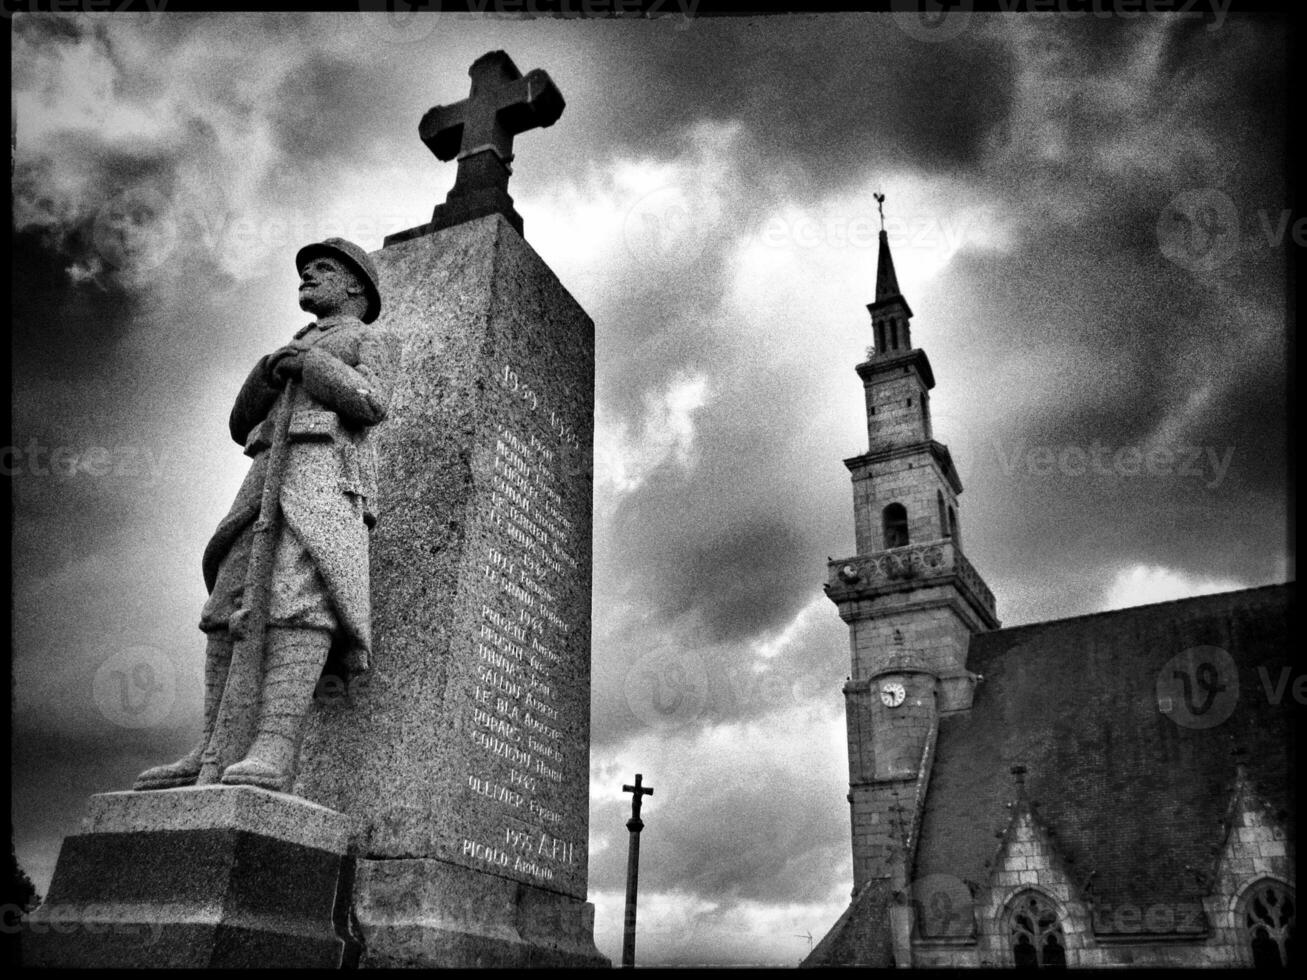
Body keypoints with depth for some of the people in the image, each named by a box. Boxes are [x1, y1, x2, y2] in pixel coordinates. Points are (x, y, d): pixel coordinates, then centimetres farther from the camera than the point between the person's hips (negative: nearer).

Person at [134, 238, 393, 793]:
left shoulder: (368, 340, 17)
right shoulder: (293, 352, 36)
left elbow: (371, 405, -4)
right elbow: (242, 426, 24)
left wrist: (309, 363, -1)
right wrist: (268, 374, 6)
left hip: (326, 473, -7)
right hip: (270, 479, 7)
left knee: (299, 596, -27)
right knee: (231, 606, -6)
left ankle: (274, 751, -37)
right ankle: (215, 757, -10)